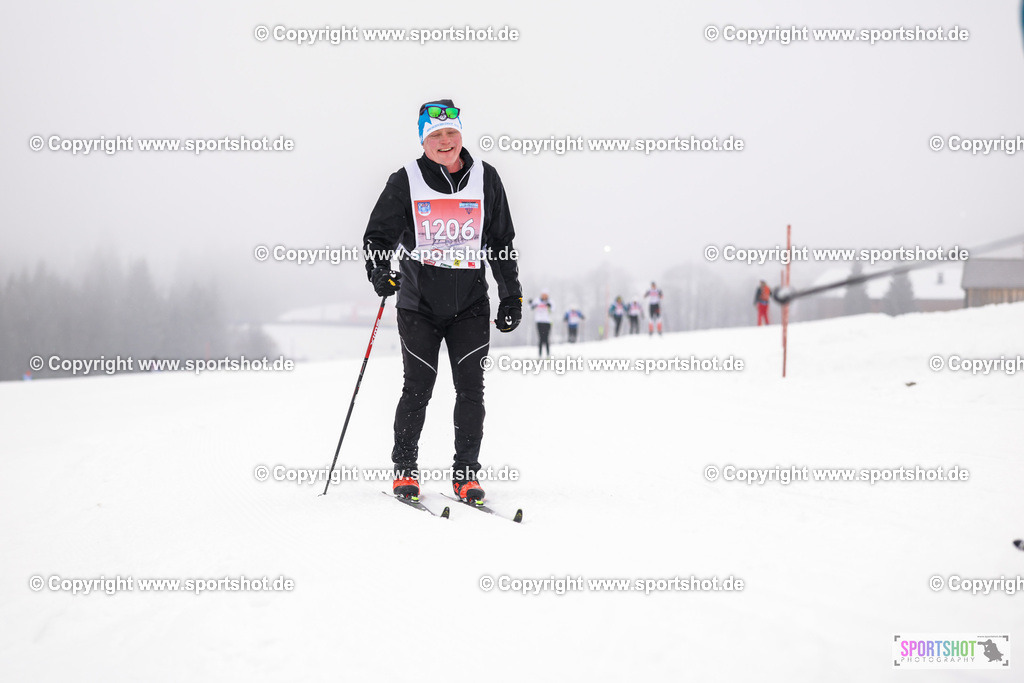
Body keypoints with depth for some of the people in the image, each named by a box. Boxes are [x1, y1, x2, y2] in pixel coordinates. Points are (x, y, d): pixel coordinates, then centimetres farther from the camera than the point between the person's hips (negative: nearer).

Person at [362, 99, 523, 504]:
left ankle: (466, 474, 7)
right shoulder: (405, 182, -2)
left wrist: (511, 297, 10)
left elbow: (502, 243, 12)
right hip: (419, 303, -2)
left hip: (471, 305, 2)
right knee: (418, 389, -2)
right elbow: (379, 234, 2)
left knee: (471, 389, -2)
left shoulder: (485, 180, 5)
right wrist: (379, 270, -19)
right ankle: (405, 469, 14)